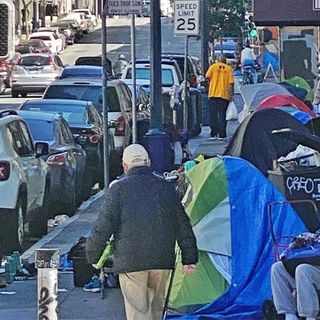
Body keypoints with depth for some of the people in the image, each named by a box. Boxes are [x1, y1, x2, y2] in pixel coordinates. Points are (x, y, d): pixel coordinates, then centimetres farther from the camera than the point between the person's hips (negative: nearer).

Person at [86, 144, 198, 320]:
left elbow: (103, 227, -6)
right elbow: (183, 226, 12)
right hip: (162, 259, 4)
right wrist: (189, 259, 18)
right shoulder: (166, 188, 9)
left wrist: (93, 257, 7)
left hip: (130, 261, -4)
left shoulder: (118, 190, -4)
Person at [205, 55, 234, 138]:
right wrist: (231, 94, -2)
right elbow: (231, 82, -4)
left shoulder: (214, 66, 6)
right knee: (222, 115, 2)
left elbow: (207, 76, -7)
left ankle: (214, 133, 3)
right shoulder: (229, 68, 4)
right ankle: (222, 134, -2)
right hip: (224, 94, 0)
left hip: (213, 94, 0)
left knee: (213, 114, 6)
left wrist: (210, 82, 13)